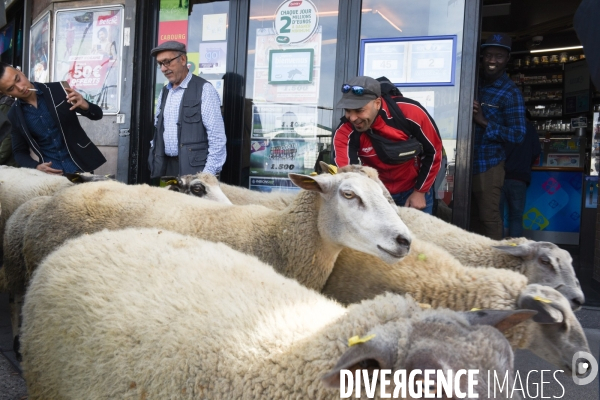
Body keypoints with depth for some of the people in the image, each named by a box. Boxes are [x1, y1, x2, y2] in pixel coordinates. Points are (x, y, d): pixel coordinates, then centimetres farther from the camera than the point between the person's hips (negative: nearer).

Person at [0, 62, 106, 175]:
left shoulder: (57, 89, -4)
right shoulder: (14, 115, 3)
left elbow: (97, 114, 2)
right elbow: (19, 151, 11)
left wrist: (85, 106, -21)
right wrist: (36, 167, -10)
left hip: (80, 166, -1)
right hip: (50, 172, 2)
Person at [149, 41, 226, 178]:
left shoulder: (204, 90, -7)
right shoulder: (164, 92, 15)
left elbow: (217, 138, -13)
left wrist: (208, 175, -17)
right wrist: (155, 164, 12)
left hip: (193, 169, -6)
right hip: (165, 168, 6)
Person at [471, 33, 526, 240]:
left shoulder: (510, 93, -7)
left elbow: (517, 135, -12)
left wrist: (484, 122, -20)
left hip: (488, 164, -6)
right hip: (467, 161, 6)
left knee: (489, 218, -2)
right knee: (472, 216, 12)